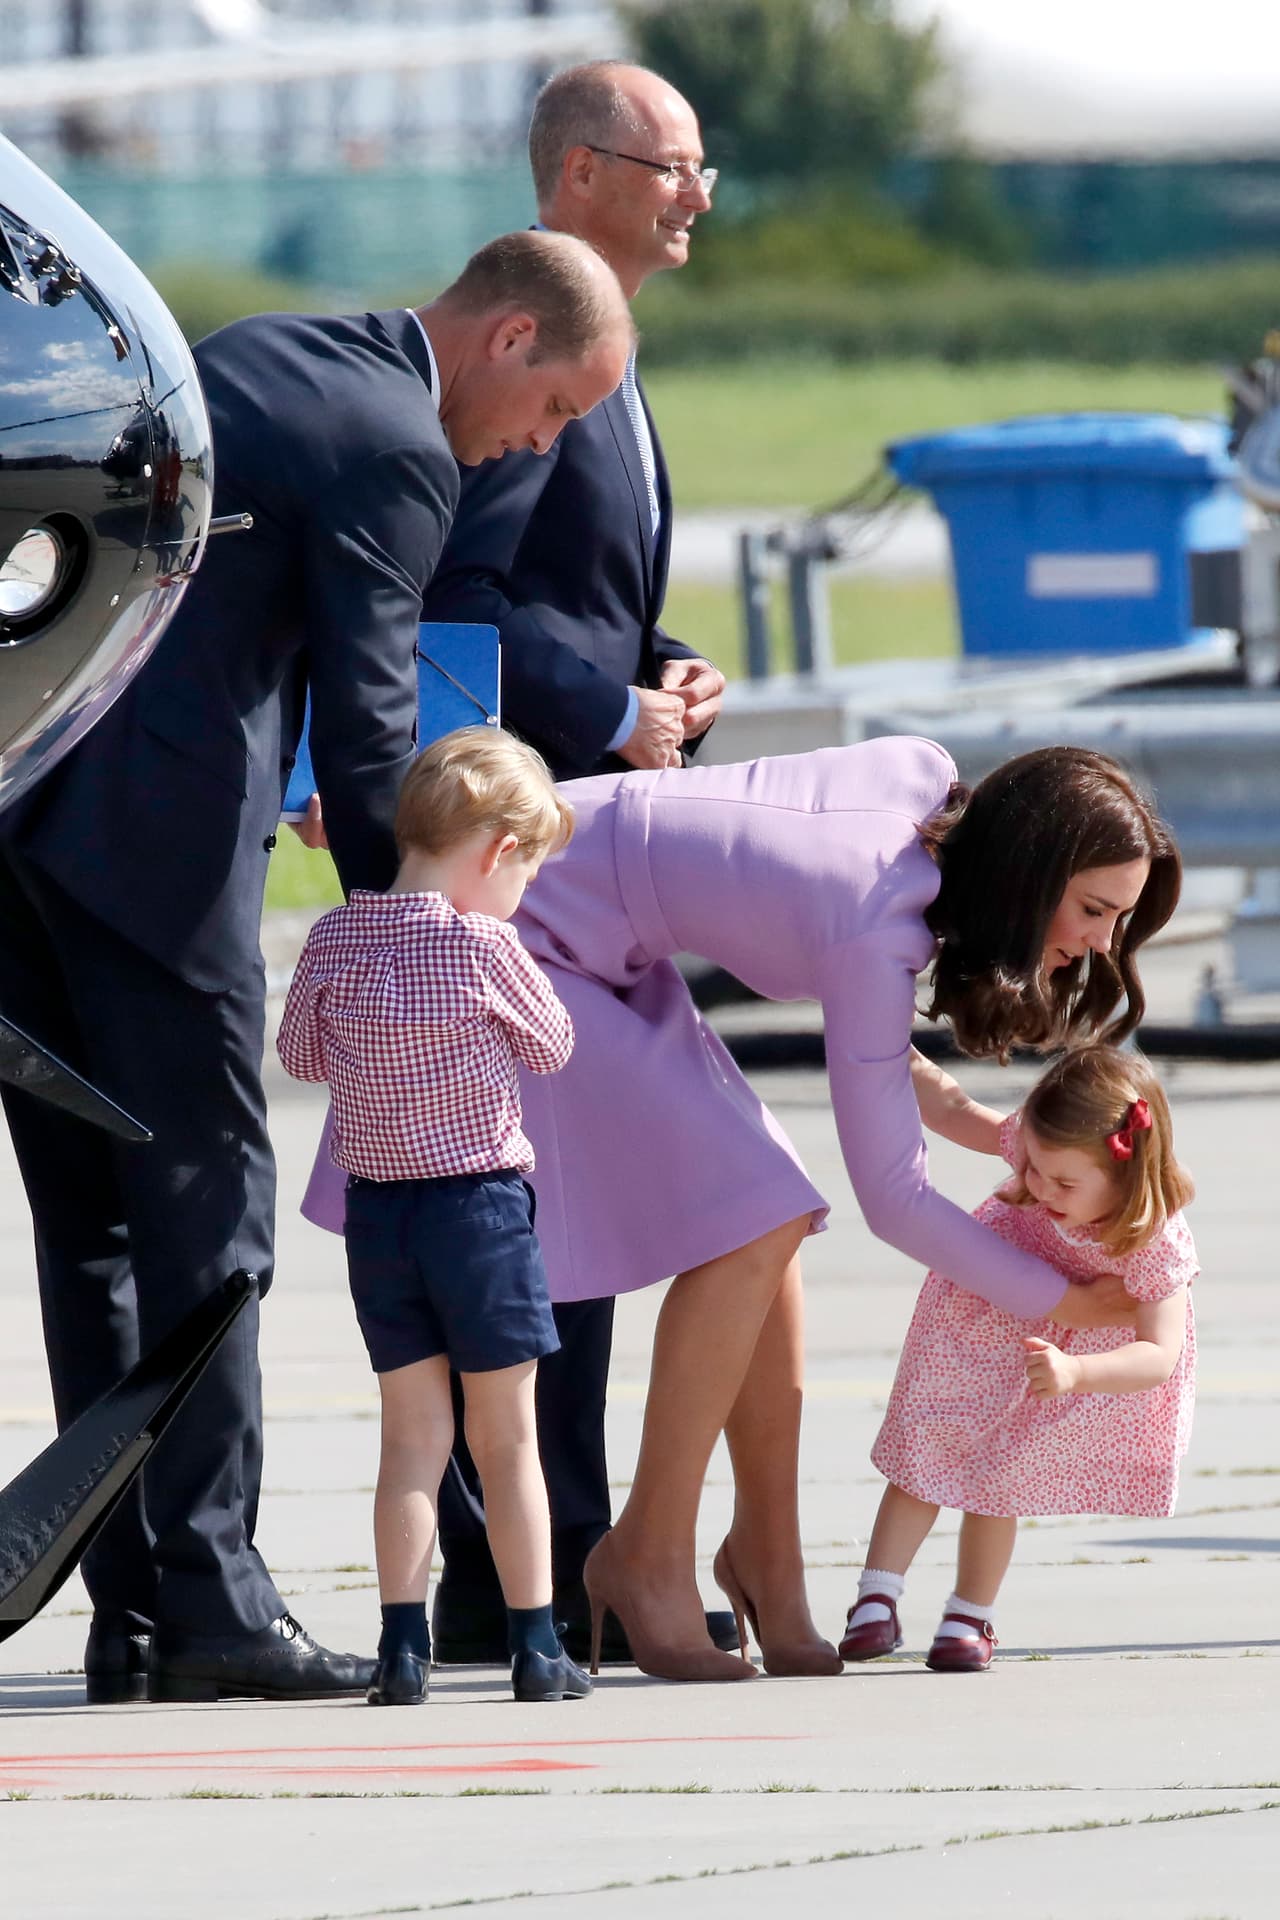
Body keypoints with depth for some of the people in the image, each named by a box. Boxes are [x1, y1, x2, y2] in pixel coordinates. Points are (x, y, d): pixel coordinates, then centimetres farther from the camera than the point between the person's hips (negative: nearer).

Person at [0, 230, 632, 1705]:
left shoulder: (258, 355, 21)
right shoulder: (395, 448, -7)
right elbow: (366, 714, -9)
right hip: (151, 829, -9)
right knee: (203, 1204, -3)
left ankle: (129, 1609, 9)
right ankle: (210, 1606, -5)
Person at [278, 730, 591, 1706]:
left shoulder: (334, 938, -2)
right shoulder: (483, 945, -14)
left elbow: (300, 1051, 12)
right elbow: (553, 1046, 0)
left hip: (377, 1210, 4)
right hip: (481, 1204, -4)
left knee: (413, 1436, 10)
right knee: (507, 1440, 7)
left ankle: (404, 1646, 3)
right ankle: (535, 1645, 10)